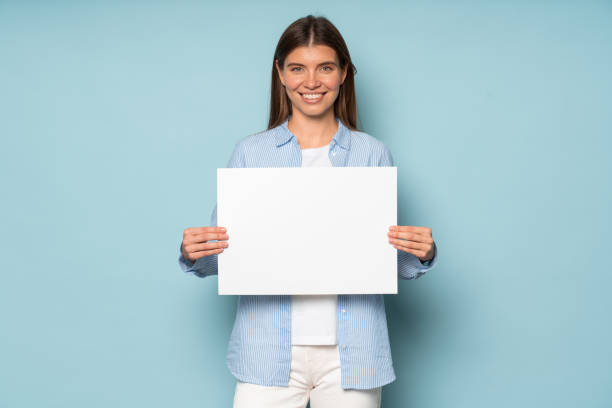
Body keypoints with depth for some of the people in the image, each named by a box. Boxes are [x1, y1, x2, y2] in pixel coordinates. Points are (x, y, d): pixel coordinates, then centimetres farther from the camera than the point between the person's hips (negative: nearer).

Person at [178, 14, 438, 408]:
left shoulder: (373, 154, 5)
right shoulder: (250, 153, 4)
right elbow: (222, 253, 6)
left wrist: (421, 254, -12)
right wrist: (195, 254, -14)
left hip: (351, 354, 1)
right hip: (269, 352, 0)